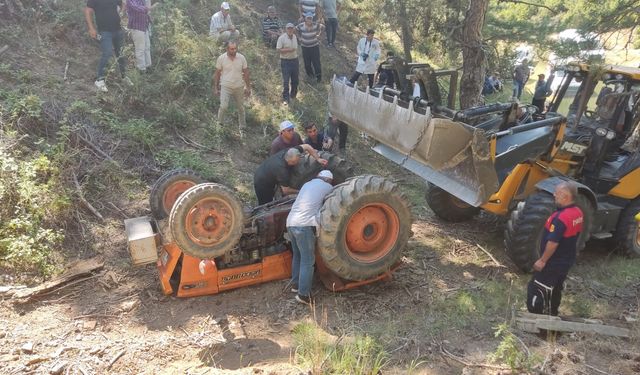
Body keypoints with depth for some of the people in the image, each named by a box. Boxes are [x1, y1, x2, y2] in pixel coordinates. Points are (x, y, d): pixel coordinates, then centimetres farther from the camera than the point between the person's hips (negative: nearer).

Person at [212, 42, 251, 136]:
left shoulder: (242, 58, -5)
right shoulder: (221, 58, -9)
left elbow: (245, 73, 4)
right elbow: (217, 74, -1)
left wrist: (248, 87, 5)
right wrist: (215, 88, -1)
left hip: (239, 87, 3)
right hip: (225, 87, -2)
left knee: (241, 108, 12)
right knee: (223, 106, -18)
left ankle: (242, 127, 30)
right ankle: (219, 123, 8)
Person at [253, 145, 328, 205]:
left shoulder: (290, 152, -22)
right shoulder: (283, 171, -40)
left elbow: (306, 146, -8)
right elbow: (286, 191, -29)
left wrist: (318, 159, -14)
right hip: (262, 184, -8)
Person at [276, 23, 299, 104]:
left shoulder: (295, 36, 8)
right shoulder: (282, 38, -12)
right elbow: (278, 50, -15)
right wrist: (288, 50, -24)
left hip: (294, 60, 6)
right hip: (285, 61, -6)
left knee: (295, 80, 14)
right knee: (285, 81, -6)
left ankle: (293, 94, 33)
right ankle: (285, 98, 0)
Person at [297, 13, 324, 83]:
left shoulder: (316, 25, -15)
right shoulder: (301, 26, -17)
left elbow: (322, 27, 6)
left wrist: (318, 34, 4)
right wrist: (300, 38, 3)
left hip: (315, 45, 0)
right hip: (305, 46, 0)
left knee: (316, 61, -3)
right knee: (307, 62, 6)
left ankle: (319, 76, 12)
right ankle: (310, 74, 31)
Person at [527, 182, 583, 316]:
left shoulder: (561, 217, -29)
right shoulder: (578, 213, 0)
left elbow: (553, 243, -28)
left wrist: (542, 261, -18)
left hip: (553, 262, -9)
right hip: (566, 260, 9)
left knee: (536, 290, 1)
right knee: (555, 290, 23)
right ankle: (552, 315, 36)